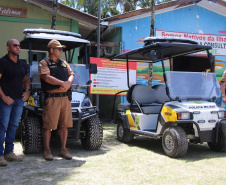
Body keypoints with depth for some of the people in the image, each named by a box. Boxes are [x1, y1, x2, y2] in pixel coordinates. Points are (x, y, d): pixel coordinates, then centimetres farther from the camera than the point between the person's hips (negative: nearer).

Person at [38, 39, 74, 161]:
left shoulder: (64, 63, 21)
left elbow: (71, 75, 12)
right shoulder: (44, 63, 2)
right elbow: (47, 77, -13)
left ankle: (63, 149, 16)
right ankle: (47, 150, 9)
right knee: (48, 126, -2)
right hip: (51, 98, -6)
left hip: (65, 97, 6)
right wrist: (63, 83, -14)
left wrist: (68, 84, -10)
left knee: (64, 125, 7)